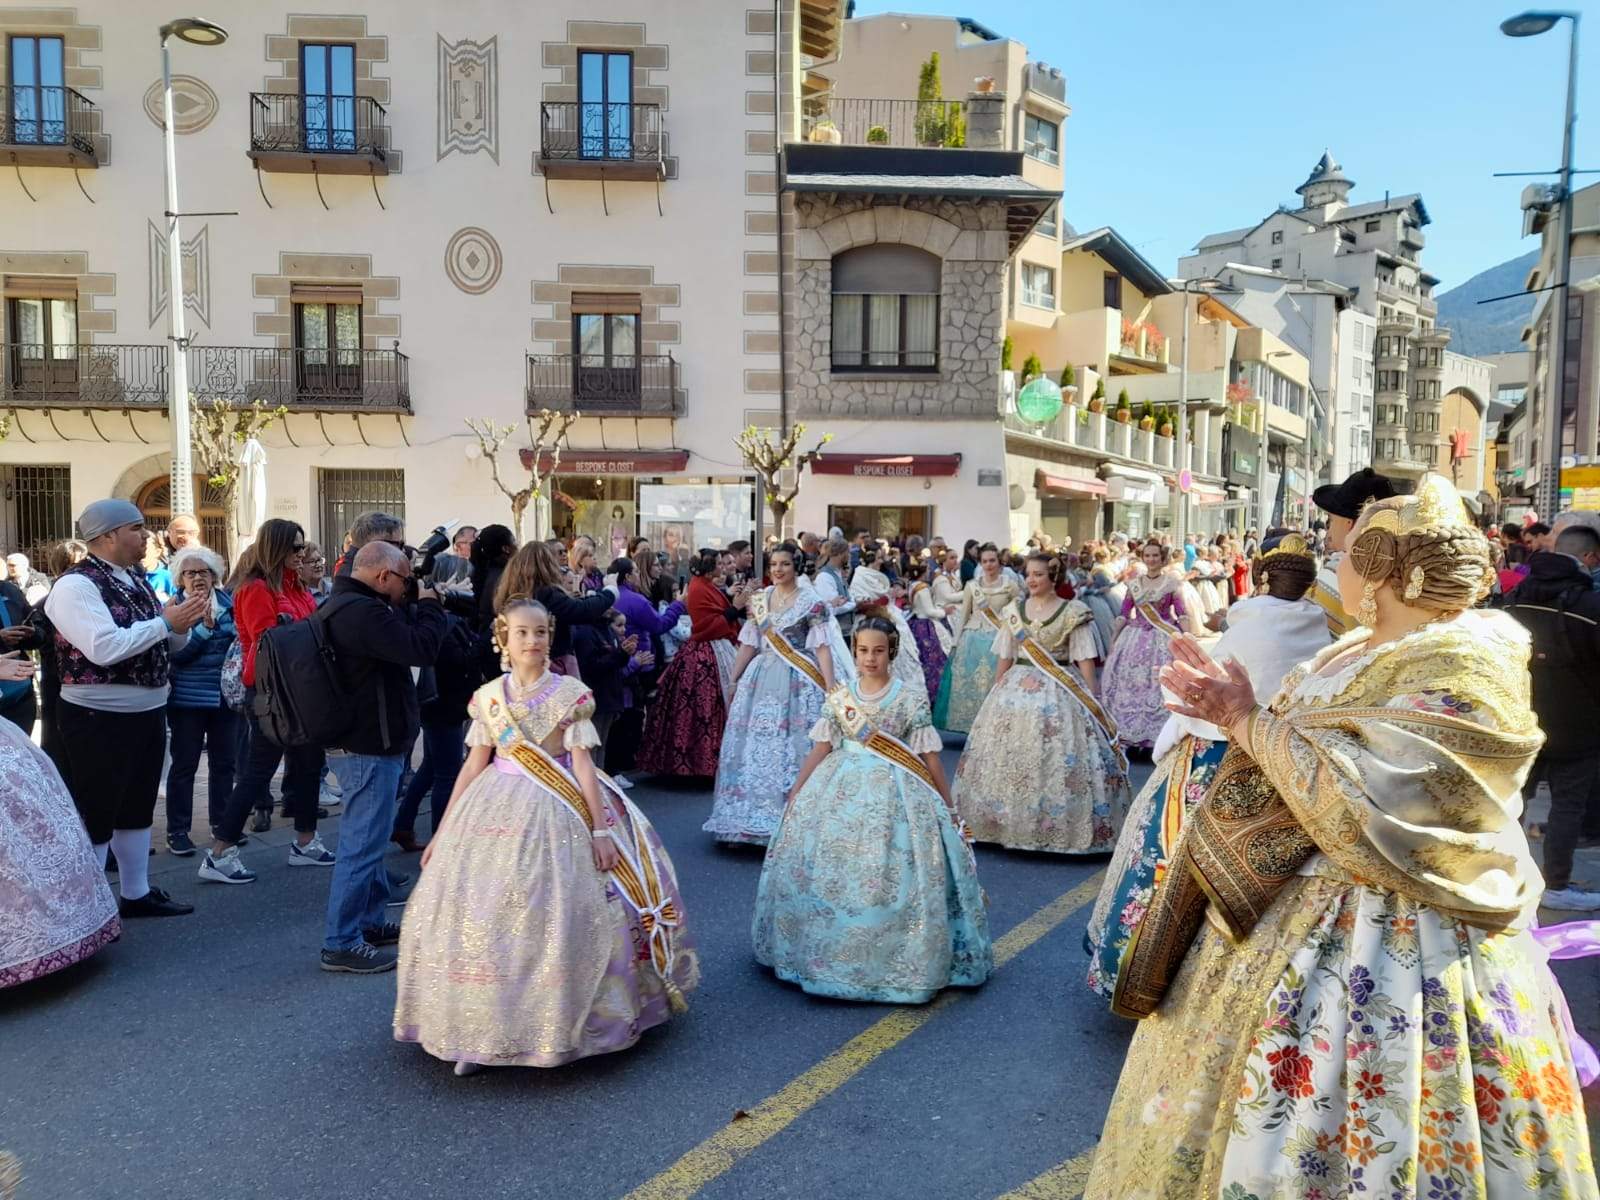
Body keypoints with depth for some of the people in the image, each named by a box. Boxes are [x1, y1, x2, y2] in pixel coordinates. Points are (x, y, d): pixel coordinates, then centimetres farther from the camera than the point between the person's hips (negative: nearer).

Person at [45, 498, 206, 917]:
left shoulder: (137, 579, 9)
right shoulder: (76, 585, -16)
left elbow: (169, 643, 14)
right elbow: (104, 648, -28)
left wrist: (186, 620, -6)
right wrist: (165, 622, -21)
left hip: (148, 712, 8)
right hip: (99, 719, -8)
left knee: (138, 807, 18)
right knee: (94, 814, 2)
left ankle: (136, 893, 31)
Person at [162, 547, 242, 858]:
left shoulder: (227, 602, 5)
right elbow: (174, 651, -16)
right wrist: (205, 625, -24)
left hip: (225, 696, 4)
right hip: (187, 699, -4)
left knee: (224, 762, 12)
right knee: (184, 764, 2)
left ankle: (221, 821, 25)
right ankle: (177, 830, 11)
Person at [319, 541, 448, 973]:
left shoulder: (344, 605, 12)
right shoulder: (362, 611, -23)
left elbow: (401, 637, 18)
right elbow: (422, 649, -27)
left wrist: (416, 608, 5)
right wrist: (429, 605, -11)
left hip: (361, 742, 12)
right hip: (370, 747, -12)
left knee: (368, 838, 21)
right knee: (363, 844, -5)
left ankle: (370, 921, 33)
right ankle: (341, 945, 3)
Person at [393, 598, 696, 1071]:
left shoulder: (570, 694, -5)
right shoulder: (489, 696, 4)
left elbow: (582, 764, -5)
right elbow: (474, 765, 7)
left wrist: (601, 828, -10)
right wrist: (443, 832, 7)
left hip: (555, 811, -3)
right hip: (496, 808, 3)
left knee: (552, 918, -4)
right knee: (480, 915, 1)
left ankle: (557, 1026, 15)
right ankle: (481, 1031, 16)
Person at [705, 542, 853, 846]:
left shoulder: (811, 602, -3)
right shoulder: (759, 600, 11)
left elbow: (822, 647, -7)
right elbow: (748, 645, 14)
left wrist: (830, 690, -15)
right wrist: (732, 682, 12)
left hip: (797, 683, -4)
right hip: (760, 679, 5)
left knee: (793, 749, -6)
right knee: (752, 748, 4)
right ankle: (749, 820, 15)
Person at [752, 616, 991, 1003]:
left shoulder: (911, 702, -3)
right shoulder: (838, 698, 4)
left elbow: (930, 759, -1)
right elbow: (821, 749, 7)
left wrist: (948, 806, 2)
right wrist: (796, 791, 5)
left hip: (894, 793, -3)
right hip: (841, 789, 3)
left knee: (891, 875, -7)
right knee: (830, 870, 3)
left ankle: (897, 960, 9)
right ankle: (833, 954, 20)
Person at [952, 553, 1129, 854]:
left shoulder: (1073, 613, -3)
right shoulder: (1013, 611, 9)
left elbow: (1085, 661, -4)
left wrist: (1092, 700, -9)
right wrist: (996, 694, 11)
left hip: (1059, 693, -4)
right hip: (1017, 690, 4)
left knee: (1059, 760, -6)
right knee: (1008, 756, 5)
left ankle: (1060, 828, 6)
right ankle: (1011, 822, 18)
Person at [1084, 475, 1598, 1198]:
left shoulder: (1460, 668, -20)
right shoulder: (1353, 652, 9)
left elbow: (1356, 795, -28)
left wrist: (1248, 721, -18)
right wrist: (1233, 709, -2)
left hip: (1386, 943, -9)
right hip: (1291, 911, 9)